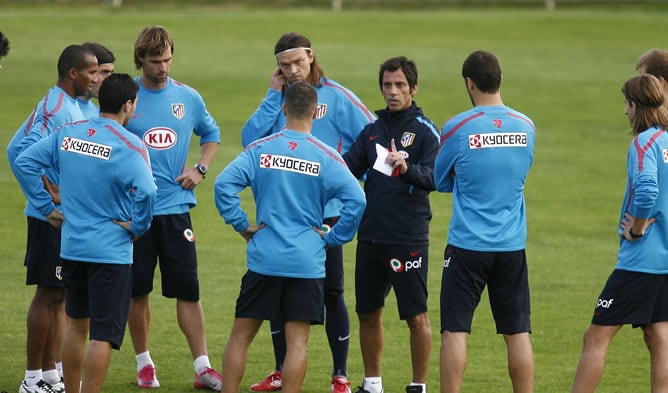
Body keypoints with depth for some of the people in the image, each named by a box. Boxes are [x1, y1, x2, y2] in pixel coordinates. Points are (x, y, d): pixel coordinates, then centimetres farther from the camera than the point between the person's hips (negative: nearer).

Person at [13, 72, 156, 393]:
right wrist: (138, 227, -13)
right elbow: (145, 191, -30)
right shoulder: (128, 145, -16)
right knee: (103, 335, -2)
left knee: (77, 324, 22)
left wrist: (46, 207, 9)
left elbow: (24, 161, 5)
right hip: (111, 251, -6)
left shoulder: (68, 133, 2)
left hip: (71, 247, 6)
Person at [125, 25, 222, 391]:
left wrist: (200, 169, 7)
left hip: (175, 208, 1)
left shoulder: (188, 98, 4)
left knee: (188, 288, -1)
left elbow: (211, 133, 21)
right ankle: (143, 364, 19)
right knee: (137, 290, 5)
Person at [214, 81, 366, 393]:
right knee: (297, 340, 1)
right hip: (307, 261, -1)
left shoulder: (260, 149, -1)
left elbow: (223, 184, -10)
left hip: (264, 259, 1)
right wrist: (333, 238, -1)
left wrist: (242, 226, 1)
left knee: (241, 335, 9)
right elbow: (355, 200, -12)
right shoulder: (326, 157, -3)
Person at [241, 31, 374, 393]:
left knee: (332, 292, 2)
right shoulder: (278, 98, 6)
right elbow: (250, 139, -7)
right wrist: (274, 96, -8)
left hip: (326, 212, -4)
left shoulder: (336, 97, -5)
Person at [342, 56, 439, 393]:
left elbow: (432, 177, -15)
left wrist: (406, 167, -34)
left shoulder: (425, 130, -4)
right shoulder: (372, 130, 13)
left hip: (409, 239, -6)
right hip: (370, 236, 6)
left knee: (417, 317, -3)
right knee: (368, 314, 12)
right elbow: (348, 169, 10)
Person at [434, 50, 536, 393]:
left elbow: (441, 181, 4)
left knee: (455, 331, 1)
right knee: (518, 332, 6)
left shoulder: (458, 128, -10)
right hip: (512, 245, 3)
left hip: (467, 245, -3)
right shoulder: (526, 127, 1)